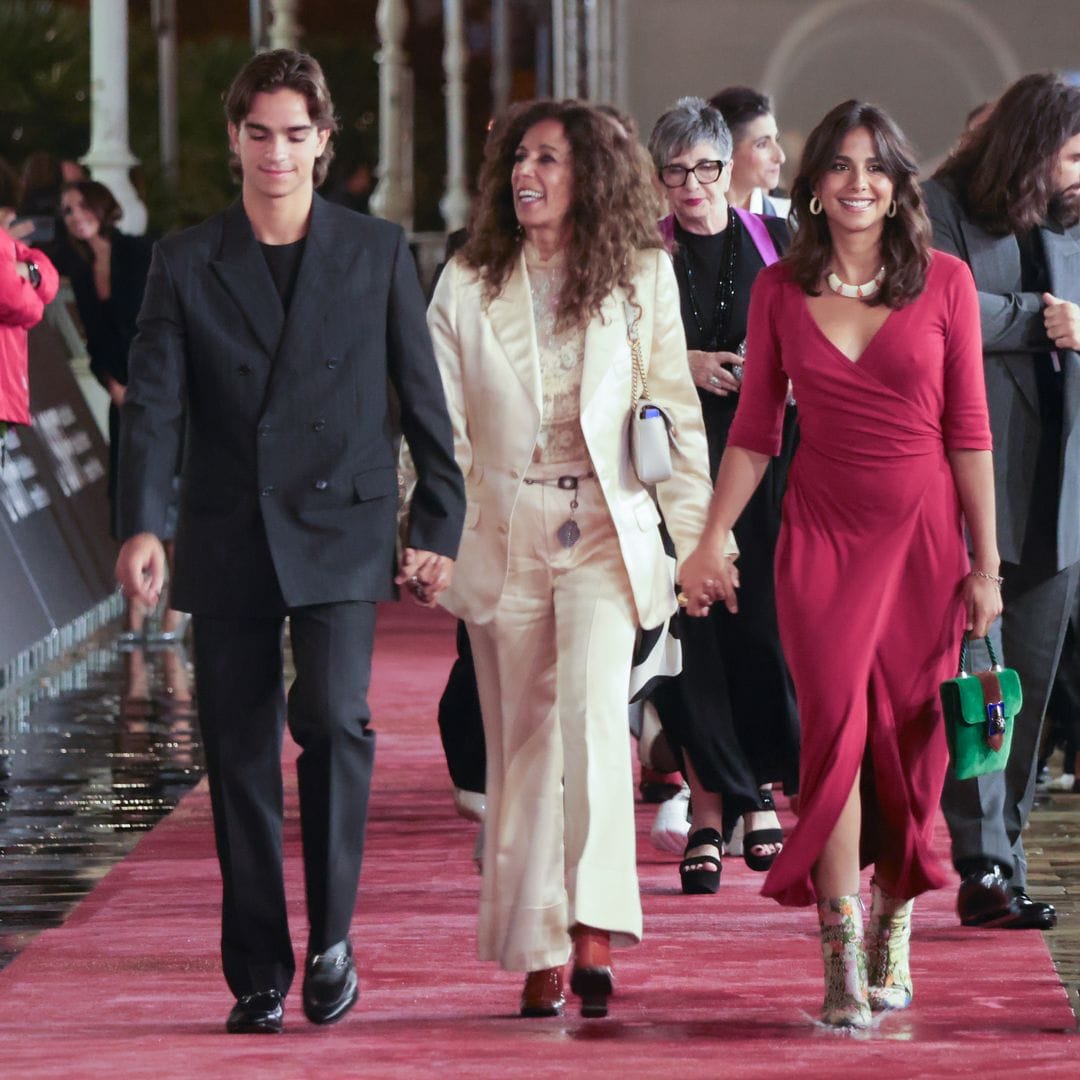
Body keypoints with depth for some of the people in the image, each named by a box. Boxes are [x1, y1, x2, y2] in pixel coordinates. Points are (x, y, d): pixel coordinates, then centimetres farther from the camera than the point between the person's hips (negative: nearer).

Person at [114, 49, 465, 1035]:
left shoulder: (378, 252, 4)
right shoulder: (186, 263, 5)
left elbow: (423, 397, 7)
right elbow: (154, 404, -3)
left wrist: (439, 527, 4)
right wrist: (143, 525, -17)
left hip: (339, 534, -2)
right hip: (228, 540, 2)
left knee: (334, 717, -20)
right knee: (240, 754, 4)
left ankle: (331, 937, -4)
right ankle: (258, 973, 13)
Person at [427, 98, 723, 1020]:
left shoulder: (641, 276, 4)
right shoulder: (468, 283, 7)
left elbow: (676, 406, 7)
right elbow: (439, 421, 6)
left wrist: (696, 532, 4)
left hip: (604, 530, -2)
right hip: (502, 533, 2)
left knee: (593, 711, -21)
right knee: (521, 741, 4)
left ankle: (595, 930, -24)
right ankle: (537, 956, 10)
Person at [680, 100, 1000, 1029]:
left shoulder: (944, 281, -1)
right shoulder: (780, 290, 4)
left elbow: (968, 430, 0)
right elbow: (755, 429, 10)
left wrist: (984, 563, -1)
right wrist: (710, 539, 5)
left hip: (922, 532, 0)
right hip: (822, 533, 0)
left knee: (908, 740, 4)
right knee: (836, 728, -12)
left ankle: (893, 932, 23)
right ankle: (842, 962, -13)